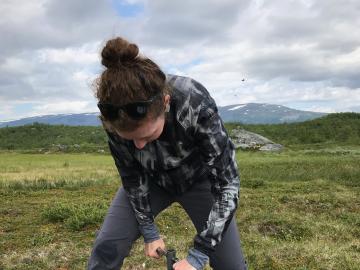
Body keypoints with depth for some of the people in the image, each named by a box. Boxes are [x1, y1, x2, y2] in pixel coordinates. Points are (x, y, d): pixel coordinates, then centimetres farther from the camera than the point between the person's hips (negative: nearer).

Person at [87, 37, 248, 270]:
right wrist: (149, 230, -10)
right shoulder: (117, 116, -29)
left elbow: (227, 183, -31)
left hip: (198, 179, -1)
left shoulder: (196, 104, -38)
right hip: (152, 181, 2)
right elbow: (131, 175, -12)